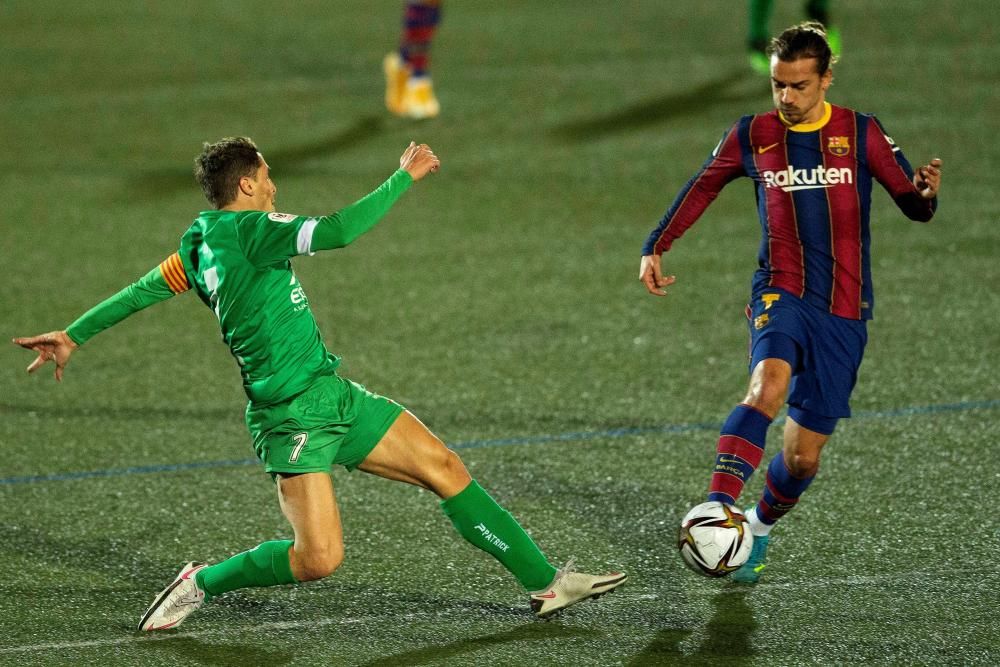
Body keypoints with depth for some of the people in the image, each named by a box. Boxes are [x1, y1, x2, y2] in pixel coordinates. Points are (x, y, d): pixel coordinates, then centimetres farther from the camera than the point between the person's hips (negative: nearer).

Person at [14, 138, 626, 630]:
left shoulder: (202, 246, 11)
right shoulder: (246, 228, -16)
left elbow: (144, 289, 19)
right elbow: (338, 231, -27)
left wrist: (73, 335, 32)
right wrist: (404, 177, -16)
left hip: (335, 395, 10)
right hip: (293, 415, -10)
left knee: (445, 467, 6)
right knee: (318, 559, -15)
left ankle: (546, 582, 11)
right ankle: (202, 584, 8)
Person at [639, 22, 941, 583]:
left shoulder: (861, 133, 0)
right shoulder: (752, 137, 4)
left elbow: (913, 204, 0)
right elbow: (703, 188, 19)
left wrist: (927, 194, -23)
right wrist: (656, 248, 14)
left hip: (844, 311, 1)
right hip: (782, 294, -1)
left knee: (804, 458, 3)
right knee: (769, 383, -35)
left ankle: (758, 530, 35)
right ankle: (717, 514, -45)